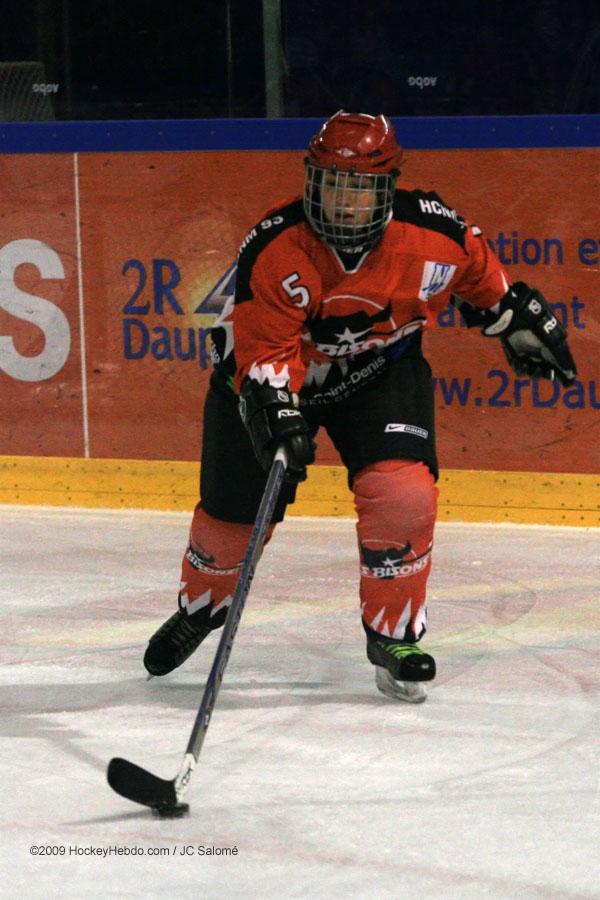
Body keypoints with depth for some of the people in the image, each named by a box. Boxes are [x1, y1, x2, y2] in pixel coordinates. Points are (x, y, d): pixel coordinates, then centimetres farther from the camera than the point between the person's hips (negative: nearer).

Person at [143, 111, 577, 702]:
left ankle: (394, 636, -2)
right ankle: (200, 607, 39)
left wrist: (518, 320, 11)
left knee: (402, 493, -20)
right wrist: (279, 413, -48)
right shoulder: (273, 250, -32)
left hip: (380, 368, 1)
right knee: (234, 512, 6)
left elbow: (479, 272, 0)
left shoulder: (432, 233, -23)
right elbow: (265, 350, -32)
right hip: (260, 367, -1)